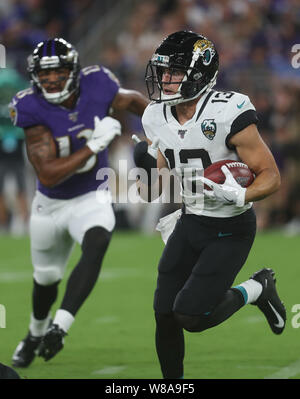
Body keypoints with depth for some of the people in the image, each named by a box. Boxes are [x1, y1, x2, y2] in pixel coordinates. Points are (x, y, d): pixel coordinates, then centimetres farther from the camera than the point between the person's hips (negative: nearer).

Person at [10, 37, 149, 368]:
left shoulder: (96, 86, -19)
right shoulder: (32, 109, -24)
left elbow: (132, 101, 7)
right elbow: (48, 176, -30)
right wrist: (94, 145, -32)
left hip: (91, 200, 0)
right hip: (50, 204, 0)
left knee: (96, 244, -33)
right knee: (46, 278, 19)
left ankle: (60, 325, -32)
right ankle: (37, 332, 49)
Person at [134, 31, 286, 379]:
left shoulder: (228, 114, -22)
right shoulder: (157, 118, -2)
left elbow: (271, 177, -18)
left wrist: (238, 196, -36)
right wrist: (146, 174, -10)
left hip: (231, 231, -6)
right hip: (189, 223, 6)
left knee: (191, 315, -14)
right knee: (165, 315, 4)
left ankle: (257, 289, 12)